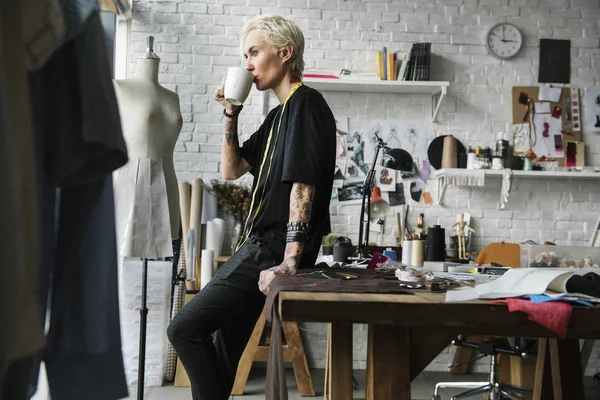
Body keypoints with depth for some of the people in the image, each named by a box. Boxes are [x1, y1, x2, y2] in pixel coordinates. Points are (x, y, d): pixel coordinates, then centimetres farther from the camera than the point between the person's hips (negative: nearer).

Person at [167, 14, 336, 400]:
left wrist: (289, 263, -27)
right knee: (221, 350, 14)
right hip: (260, 246, 10)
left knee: (184, 329, -13)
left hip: (272, 250, -10)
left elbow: (303, 185, -21)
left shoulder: (306, 104, -10)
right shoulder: (279, 115, 20)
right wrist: (231, 113, 13)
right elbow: (232, 169, 23)